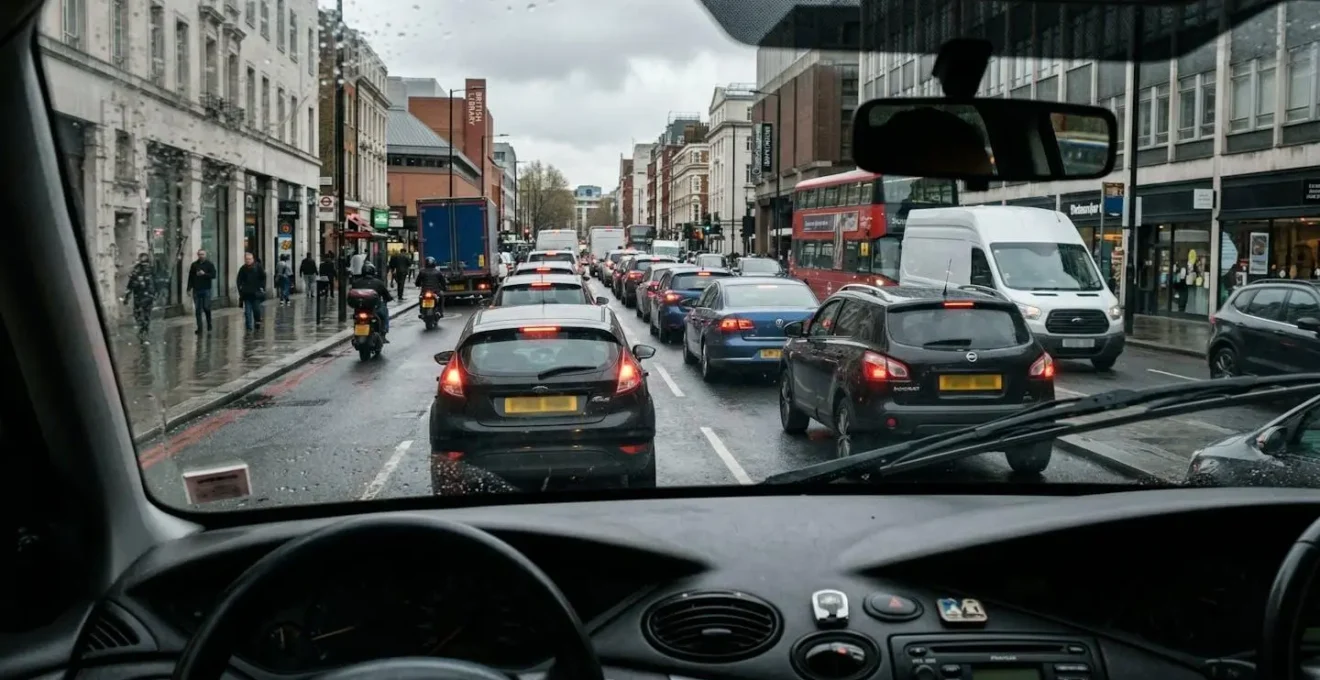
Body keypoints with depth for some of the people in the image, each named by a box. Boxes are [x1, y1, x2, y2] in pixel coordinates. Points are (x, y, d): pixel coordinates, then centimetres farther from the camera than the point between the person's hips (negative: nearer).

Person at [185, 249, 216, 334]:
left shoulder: (209, 264, 2)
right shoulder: (194, 264, 8)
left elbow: (213, 275, -6)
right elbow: (190, 277, 7)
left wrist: (204, 274, -19)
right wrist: (189, 288, 2)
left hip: (206, 289, -2)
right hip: (196, 290, 2)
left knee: (206, 307, -4)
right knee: (197, 309, 2)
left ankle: (209, 323, 21)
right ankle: (199, 327, 6)